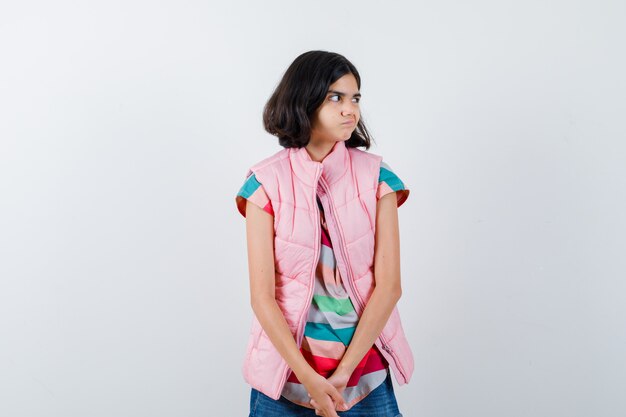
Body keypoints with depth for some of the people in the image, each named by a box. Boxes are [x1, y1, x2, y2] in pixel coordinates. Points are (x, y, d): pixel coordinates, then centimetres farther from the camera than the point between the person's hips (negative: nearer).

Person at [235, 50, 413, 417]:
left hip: (365, 370, 1)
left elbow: (389, 284, -8)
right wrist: (309, 379, -16)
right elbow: (262, 295, -10)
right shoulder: (267, 182, -7)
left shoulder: (375, 177, -4)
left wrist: (344, 371, -14)